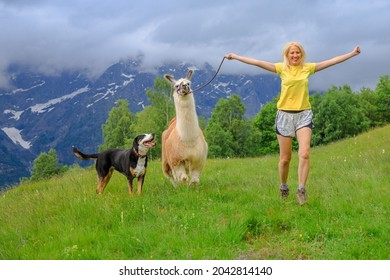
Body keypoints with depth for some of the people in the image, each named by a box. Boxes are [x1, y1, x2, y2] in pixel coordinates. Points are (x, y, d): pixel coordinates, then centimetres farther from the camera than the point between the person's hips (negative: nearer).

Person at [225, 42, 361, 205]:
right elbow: (258, 63, -3)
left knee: (304, 153, -16)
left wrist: (352, 53, 6)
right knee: (285, 159, 5)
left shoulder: (308, 68, 6)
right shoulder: (282, 68, 1)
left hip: (304, 115, 1)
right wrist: (235, 57, -7)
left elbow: (332, 61, 7)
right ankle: (283, 188, 27)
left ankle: (301, 190, -12)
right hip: (285, 115, -1)